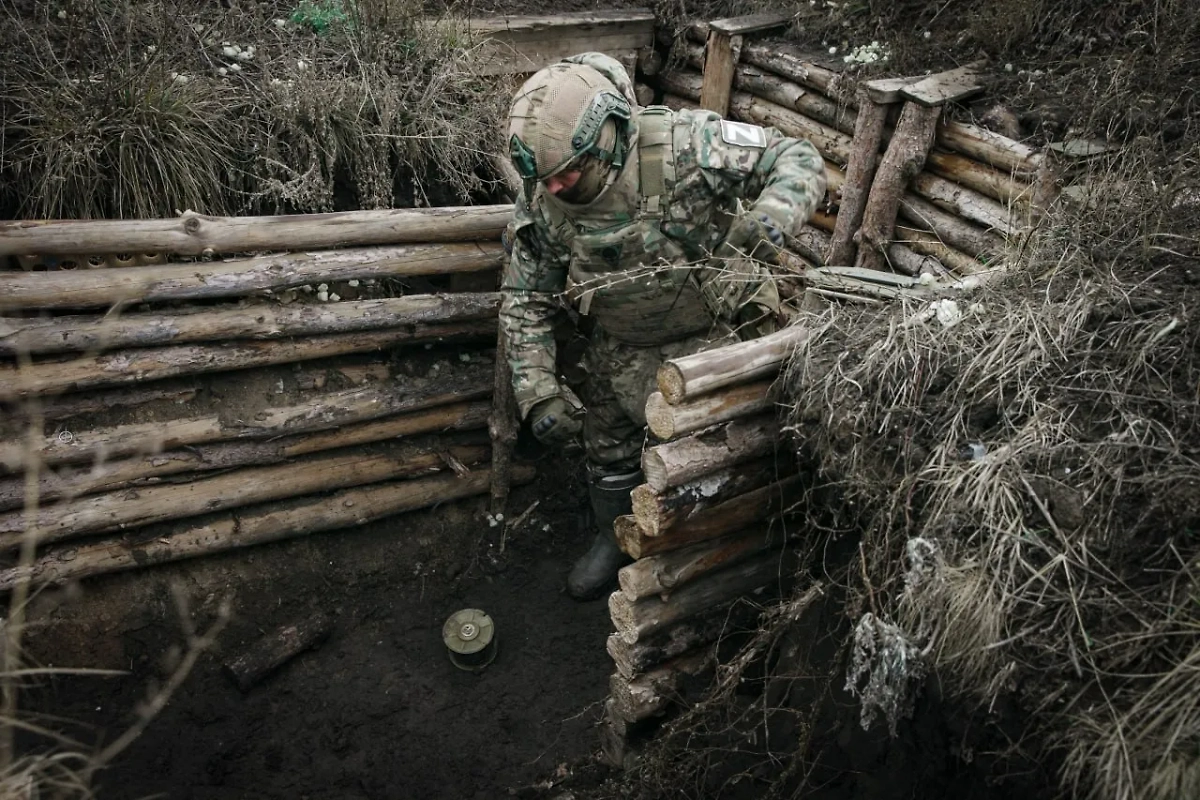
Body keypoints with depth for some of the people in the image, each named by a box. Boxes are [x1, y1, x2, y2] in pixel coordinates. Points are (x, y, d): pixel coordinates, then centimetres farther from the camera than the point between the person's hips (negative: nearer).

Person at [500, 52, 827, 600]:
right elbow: (524, 301, -6)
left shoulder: (685, 145, -30)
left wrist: (772, 218, -41)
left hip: (713, 332, -4)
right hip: (620, 344, 4)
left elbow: (799, 160, -19)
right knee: (607, 442, 18)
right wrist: (539, 392, -15)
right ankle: (615, 536, 47)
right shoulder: (541, 202, -17)